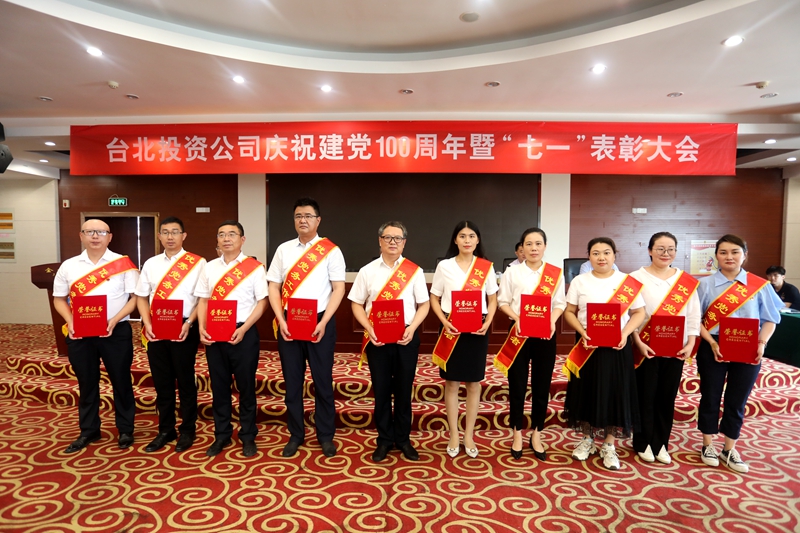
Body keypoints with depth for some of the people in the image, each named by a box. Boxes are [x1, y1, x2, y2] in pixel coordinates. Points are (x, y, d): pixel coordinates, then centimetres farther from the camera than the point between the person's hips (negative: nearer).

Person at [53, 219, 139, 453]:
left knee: (121, 381, 6)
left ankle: (125, 430, 20)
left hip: (116, 332, -3)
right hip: (79, 333, 3)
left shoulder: (123, 263, -3)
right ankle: (88, 431, 28)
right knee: (86, 383, 13)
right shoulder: (68, 266, 7)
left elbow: (135, 297, -5)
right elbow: (59, 298, 11)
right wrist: (70, 321, -7)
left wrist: (115, 320, -17)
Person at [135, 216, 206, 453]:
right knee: (161, 381, 12)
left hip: (184, 328, -4)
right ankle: (165, 430, 26)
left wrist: (189, 323, -16)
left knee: (185, 380, 6)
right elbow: (142, 297, 12)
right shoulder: (151, 264, 10)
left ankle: (187, 430, 21)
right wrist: (147, 323, -3)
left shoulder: (198, 263, -3)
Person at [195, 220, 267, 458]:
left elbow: (261, 302, -7)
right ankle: (221, 435, 27)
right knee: (219, 385, 12)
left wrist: (243, 329, -17)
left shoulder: (254, 267, -4)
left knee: (246, 385, 7)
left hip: (243, 334, -4)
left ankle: (248, 436, 21)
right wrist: (202, 328, -4)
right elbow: (203, 301, 10)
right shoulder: (209, 268, 9)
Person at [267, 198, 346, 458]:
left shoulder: (331, 251, -2)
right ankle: (296, 434, 25)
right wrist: (281, 320, -6)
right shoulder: (284, 249, 7)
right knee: (292, 381, 10)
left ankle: (326, 435, 22)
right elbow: (274, 286, 6)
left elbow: (338, 289, -6)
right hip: (288, 323, 3)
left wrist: (323, 323, -14)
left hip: (319, 323, -2)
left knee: (322, 380, 7)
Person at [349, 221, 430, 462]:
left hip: (406, 338, 0)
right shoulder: (367, 271, 2)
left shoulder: (414, 271, 1)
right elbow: (357, 304, 3)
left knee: (404, 389, 10)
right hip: (377, 338, 0)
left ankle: (403, 438, 26)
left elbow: (424, 304, 2)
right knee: (381, 390, 8)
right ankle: (384, 439, 24)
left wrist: (412, 328, -13)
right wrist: (369, 329, -11)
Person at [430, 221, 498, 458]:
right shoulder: (444, 266, -1)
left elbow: (493, 299, 7)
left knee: (474, 383, 7)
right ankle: (454, 436, 19)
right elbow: (434, 299, 2)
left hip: (477, 330, 1)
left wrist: (487, 323, -10)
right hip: (451, 330, -1)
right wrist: (445, 322, -13)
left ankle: (469, 436, 21)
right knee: (451, 383, 6)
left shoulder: (486, 267, 1)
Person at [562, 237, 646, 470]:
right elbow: (569, 312, 2)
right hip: (587, 346, 1)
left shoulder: (629, 282, -1)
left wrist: (625, 333, -15)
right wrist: (582, 332, -15)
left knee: (614, 393, 4)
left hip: (617, 347, 0)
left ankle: (608, 445, 20)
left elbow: (639, 313, 2)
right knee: (587, 392, 8)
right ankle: (587, 439, 27)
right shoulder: (579, 281, 0)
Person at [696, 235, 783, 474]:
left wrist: (762, 343, -14)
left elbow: (770, 319, 3)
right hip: (713, 350, -1)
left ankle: (730, 450, 26)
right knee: (710, 397, 9)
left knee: (737, 401, 10)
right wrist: (711, 342, -16)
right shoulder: (705, 284, -2)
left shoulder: (760, 285, 1)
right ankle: (708, 446, 26)